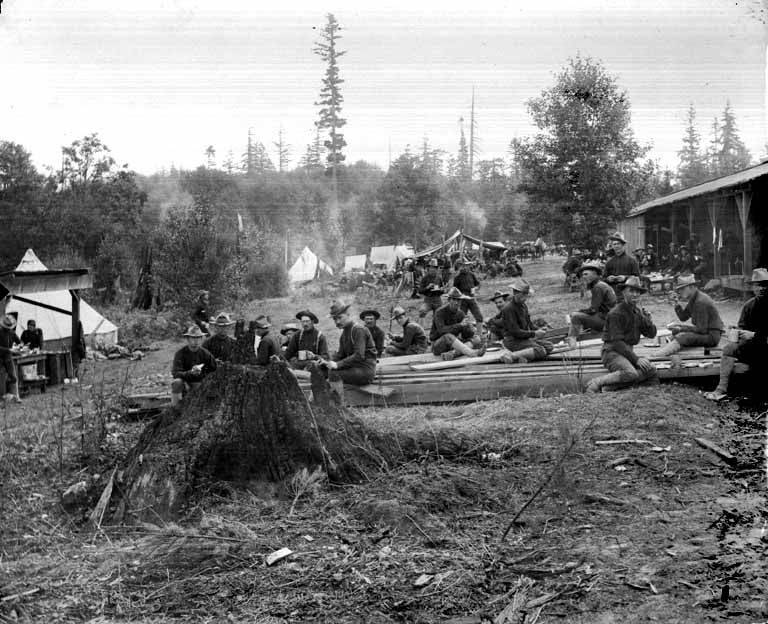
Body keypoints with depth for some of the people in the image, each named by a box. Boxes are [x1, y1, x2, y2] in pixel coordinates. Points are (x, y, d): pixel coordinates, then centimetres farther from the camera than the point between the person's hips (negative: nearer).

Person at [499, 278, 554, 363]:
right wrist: (534, 334, -17)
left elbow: (529, 324, 20)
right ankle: (512, 356, -24)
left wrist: (537, 330, -1)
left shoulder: (523, 305, 13)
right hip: (513, 341, -9)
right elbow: (515, 331, -19)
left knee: (549, 346, -2)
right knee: (540, 350, -25)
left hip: (525, 338, 9)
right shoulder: (509, 308, -16)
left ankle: (525, 356, -17)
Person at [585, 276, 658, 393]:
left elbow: (652, 334, 12)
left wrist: (646, 318, -8)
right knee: (631, 374, -35)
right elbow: (617, 342, -18)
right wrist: (636, 359, -23)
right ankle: (596, 383, -27)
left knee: (652, 371, -15)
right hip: (612, 352, -8)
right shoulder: (616, 313, -13)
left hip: (627, 352, 8)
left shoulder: (638, 312, 13)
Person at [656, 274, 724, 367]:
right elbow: (683, 317, 15)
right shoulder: (693, 299, 10)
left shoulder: (701, 302, -20)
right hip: (705, 332, 11)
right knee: (675, 335, -1)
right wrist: (676, 305, -1)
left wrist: (682, 328, -16)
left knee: (682, 337, -30)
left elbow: (702, 330, -21)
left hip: (712, 336, -11)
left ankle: (656, 357, -38)